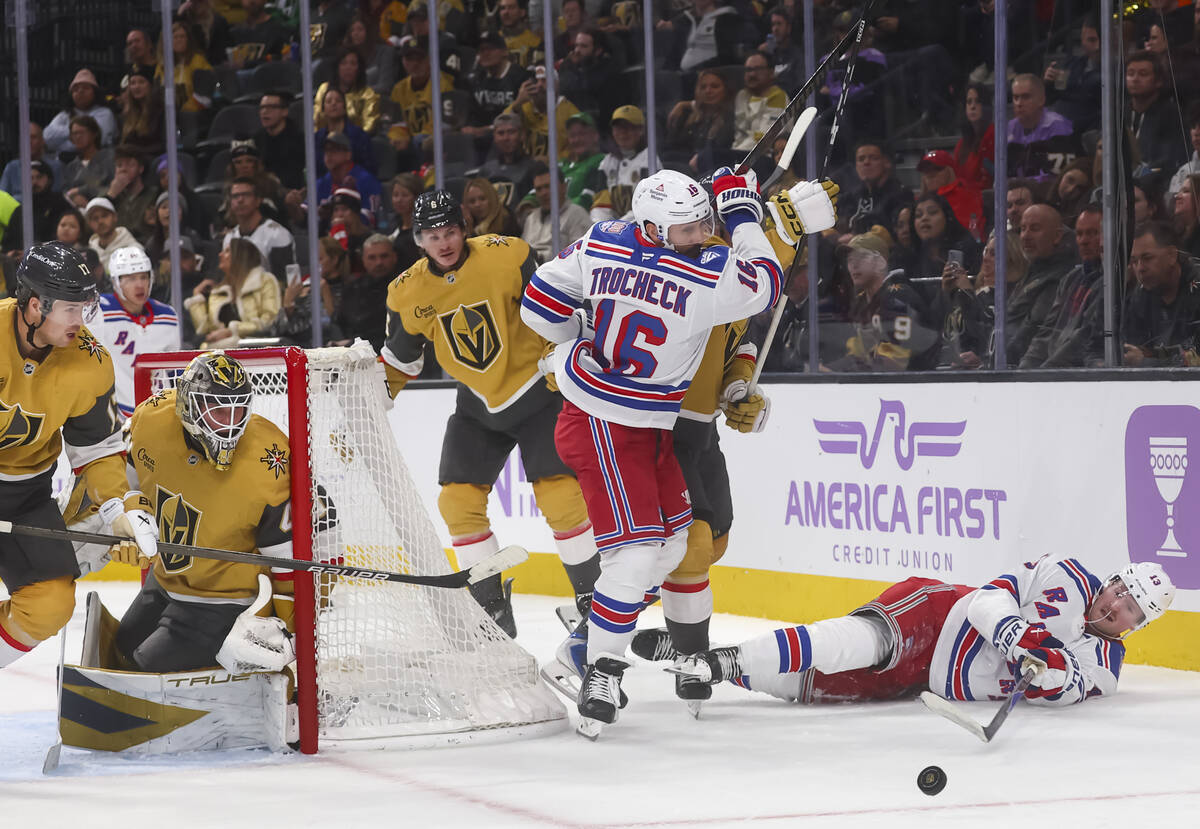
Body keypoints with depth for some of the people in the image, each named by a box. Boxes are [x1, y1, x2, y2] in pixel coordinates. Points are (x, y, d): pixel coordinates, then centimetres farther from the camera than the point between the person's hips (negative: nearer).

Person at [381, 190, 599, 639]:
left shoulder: (506, 256, -17)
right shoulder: (409, 294, -4)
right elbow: (400, 358, 10)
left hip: (536, 389, -5)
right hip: (478, 403, 5)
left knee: (560, 495, -14)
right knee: (458, 500, -4)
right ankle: (493, 610, 8)